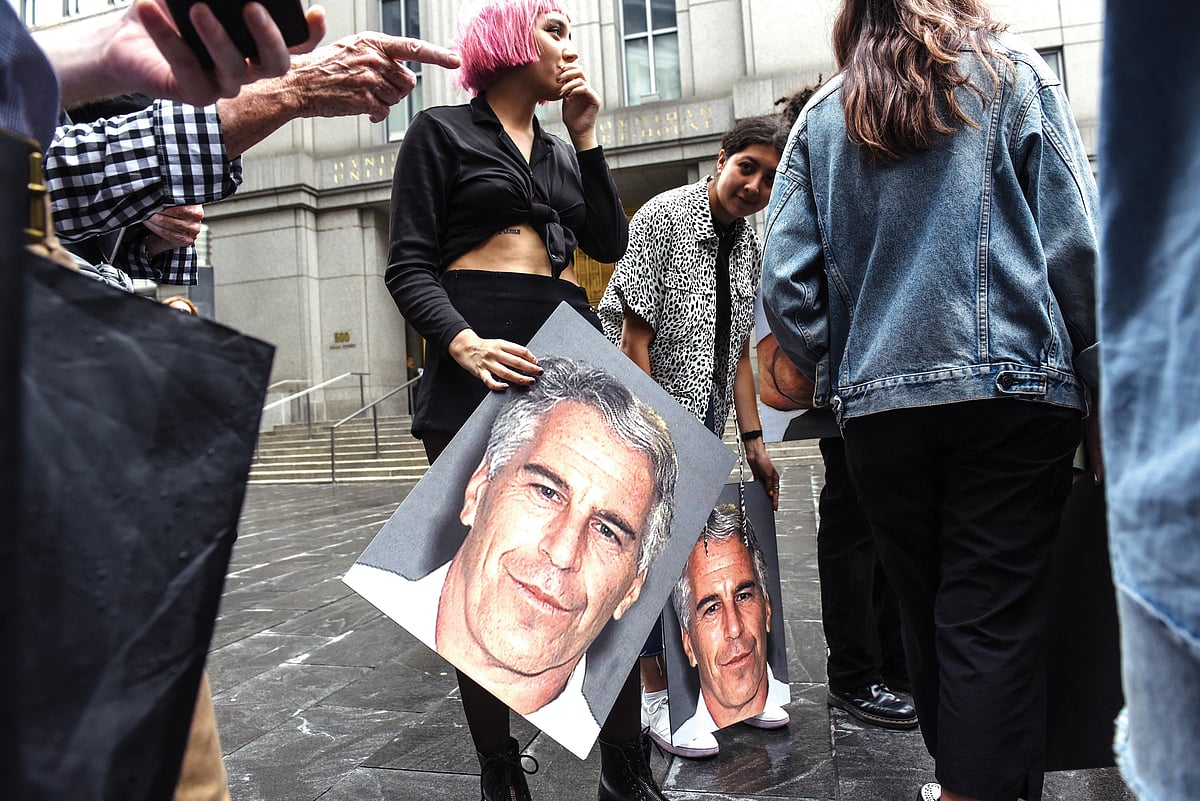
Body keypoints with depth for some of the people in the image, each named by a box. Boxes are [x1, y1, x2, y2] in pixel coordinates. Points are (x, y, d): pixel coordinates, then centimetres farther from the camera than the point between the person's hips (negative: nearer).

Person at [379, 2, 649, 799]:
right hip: (481, 366, -5)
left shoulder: (562, 150, 23)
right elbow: (409, 267, -4)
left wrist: (586, 136, 9)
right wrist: (463, 343, -22)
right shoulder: (442, 132, 6)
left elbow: (610, 244, 10)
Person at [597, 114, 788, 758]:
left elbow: (738, 348, 10)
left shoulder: (749, 245, 6)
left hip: (703, 416, 7)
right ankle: (656, 694, 11)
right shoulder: (663, 217, -14)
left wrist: (753, 441, 6)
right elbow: (635, 337, -18)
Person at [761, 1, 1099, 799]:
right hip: (1012, 388, -2)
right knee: (994, 621, 0)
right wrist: (1100, 380, 4)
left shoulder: (821, 118, 12)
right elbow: (1073, 242, -1)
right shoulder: (1013, 73, 8)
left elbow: (786, 283, 2)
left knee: (927, 611, 15)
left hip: (878, 405, 3)